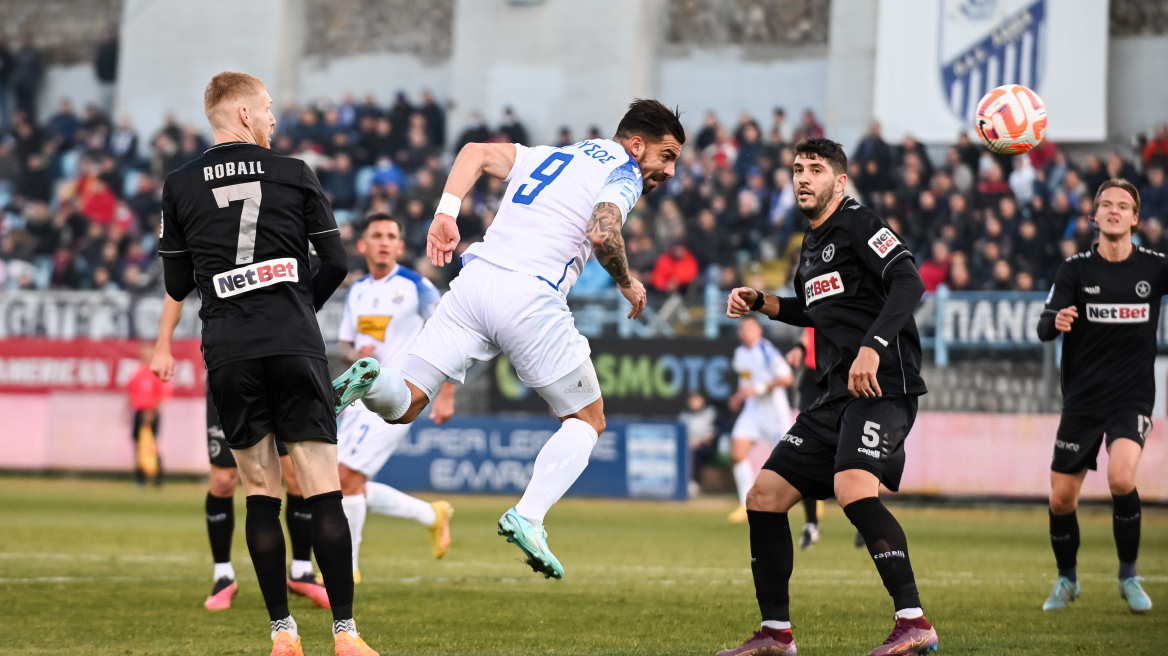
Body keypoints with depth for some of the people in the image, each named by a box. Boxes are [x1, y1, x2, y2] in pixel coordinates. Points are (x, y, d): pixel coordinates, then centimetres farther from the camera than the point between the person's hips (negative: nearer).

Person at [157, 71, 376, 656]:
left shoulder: (180, 186, 6)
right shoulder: (295, 174, 4)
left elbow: (177, 284, 10)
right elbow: (335, 263, 6)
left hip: (228, 349, 1)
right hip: (295, 344, -1)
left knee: (259, 491, 7)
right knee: (323, 489, -2)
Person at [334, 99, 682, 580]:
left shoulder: (547, 157, 28)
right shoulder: (624, 174, 6)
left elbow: (477, 152, 18)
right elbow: (602, 233, -12)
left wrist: (446, 213, 7)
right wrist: (627, 284, 4)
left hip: (475, 280, 5)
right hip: (531, 297, -5)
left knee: (402, 404, 7)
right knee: (587, 420, 13)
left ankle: (370, 380, -28)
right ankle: (528, 516, -8)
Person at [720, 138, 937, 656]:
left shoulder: (858, 224, -5)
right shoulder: (811, 246, 22)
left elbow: (908, 283, -19)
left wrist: (873, 347, -29)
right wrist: (759, 302, 25)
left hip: (883, 386, -10)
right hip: (836, 397, 10)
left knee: (853, 488, -31)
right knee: (764, 497, 7)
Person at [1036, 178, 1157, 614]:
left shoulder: (1153, 267, -2)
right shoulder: (1076, 269, -3)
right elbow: (1044, 329, -11)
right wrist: (1056, 321, -33)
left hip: (1132, 398, -1)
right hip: (1082, 400, 1)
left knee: (1121, 477, -25)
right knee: (1061, 498, 2)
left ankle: (1129, 576, -5)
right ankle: (1066, 580, 29)